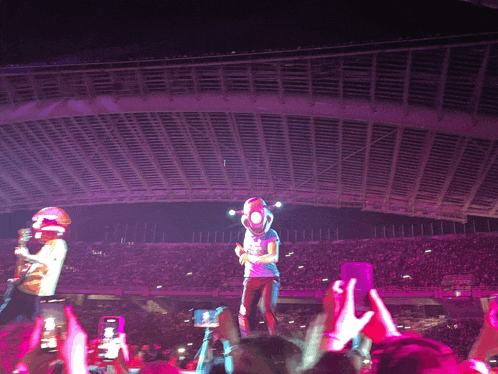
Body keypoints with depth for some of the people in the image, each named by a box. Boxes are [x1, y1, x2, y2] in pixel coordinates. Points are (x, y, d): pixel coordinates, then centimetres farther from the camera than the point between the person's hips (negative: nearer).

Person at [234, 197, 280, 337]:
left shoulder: (271, 235, -9)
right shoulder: (248, 233, 9)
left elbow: (273, 257, -23)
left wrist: (251, 257, -30)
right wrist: (241, 252, -2)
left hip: (269, 278, -5)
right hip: (251, 278, 5)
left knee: (267, 310, -20)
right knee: (246, 314, -1)